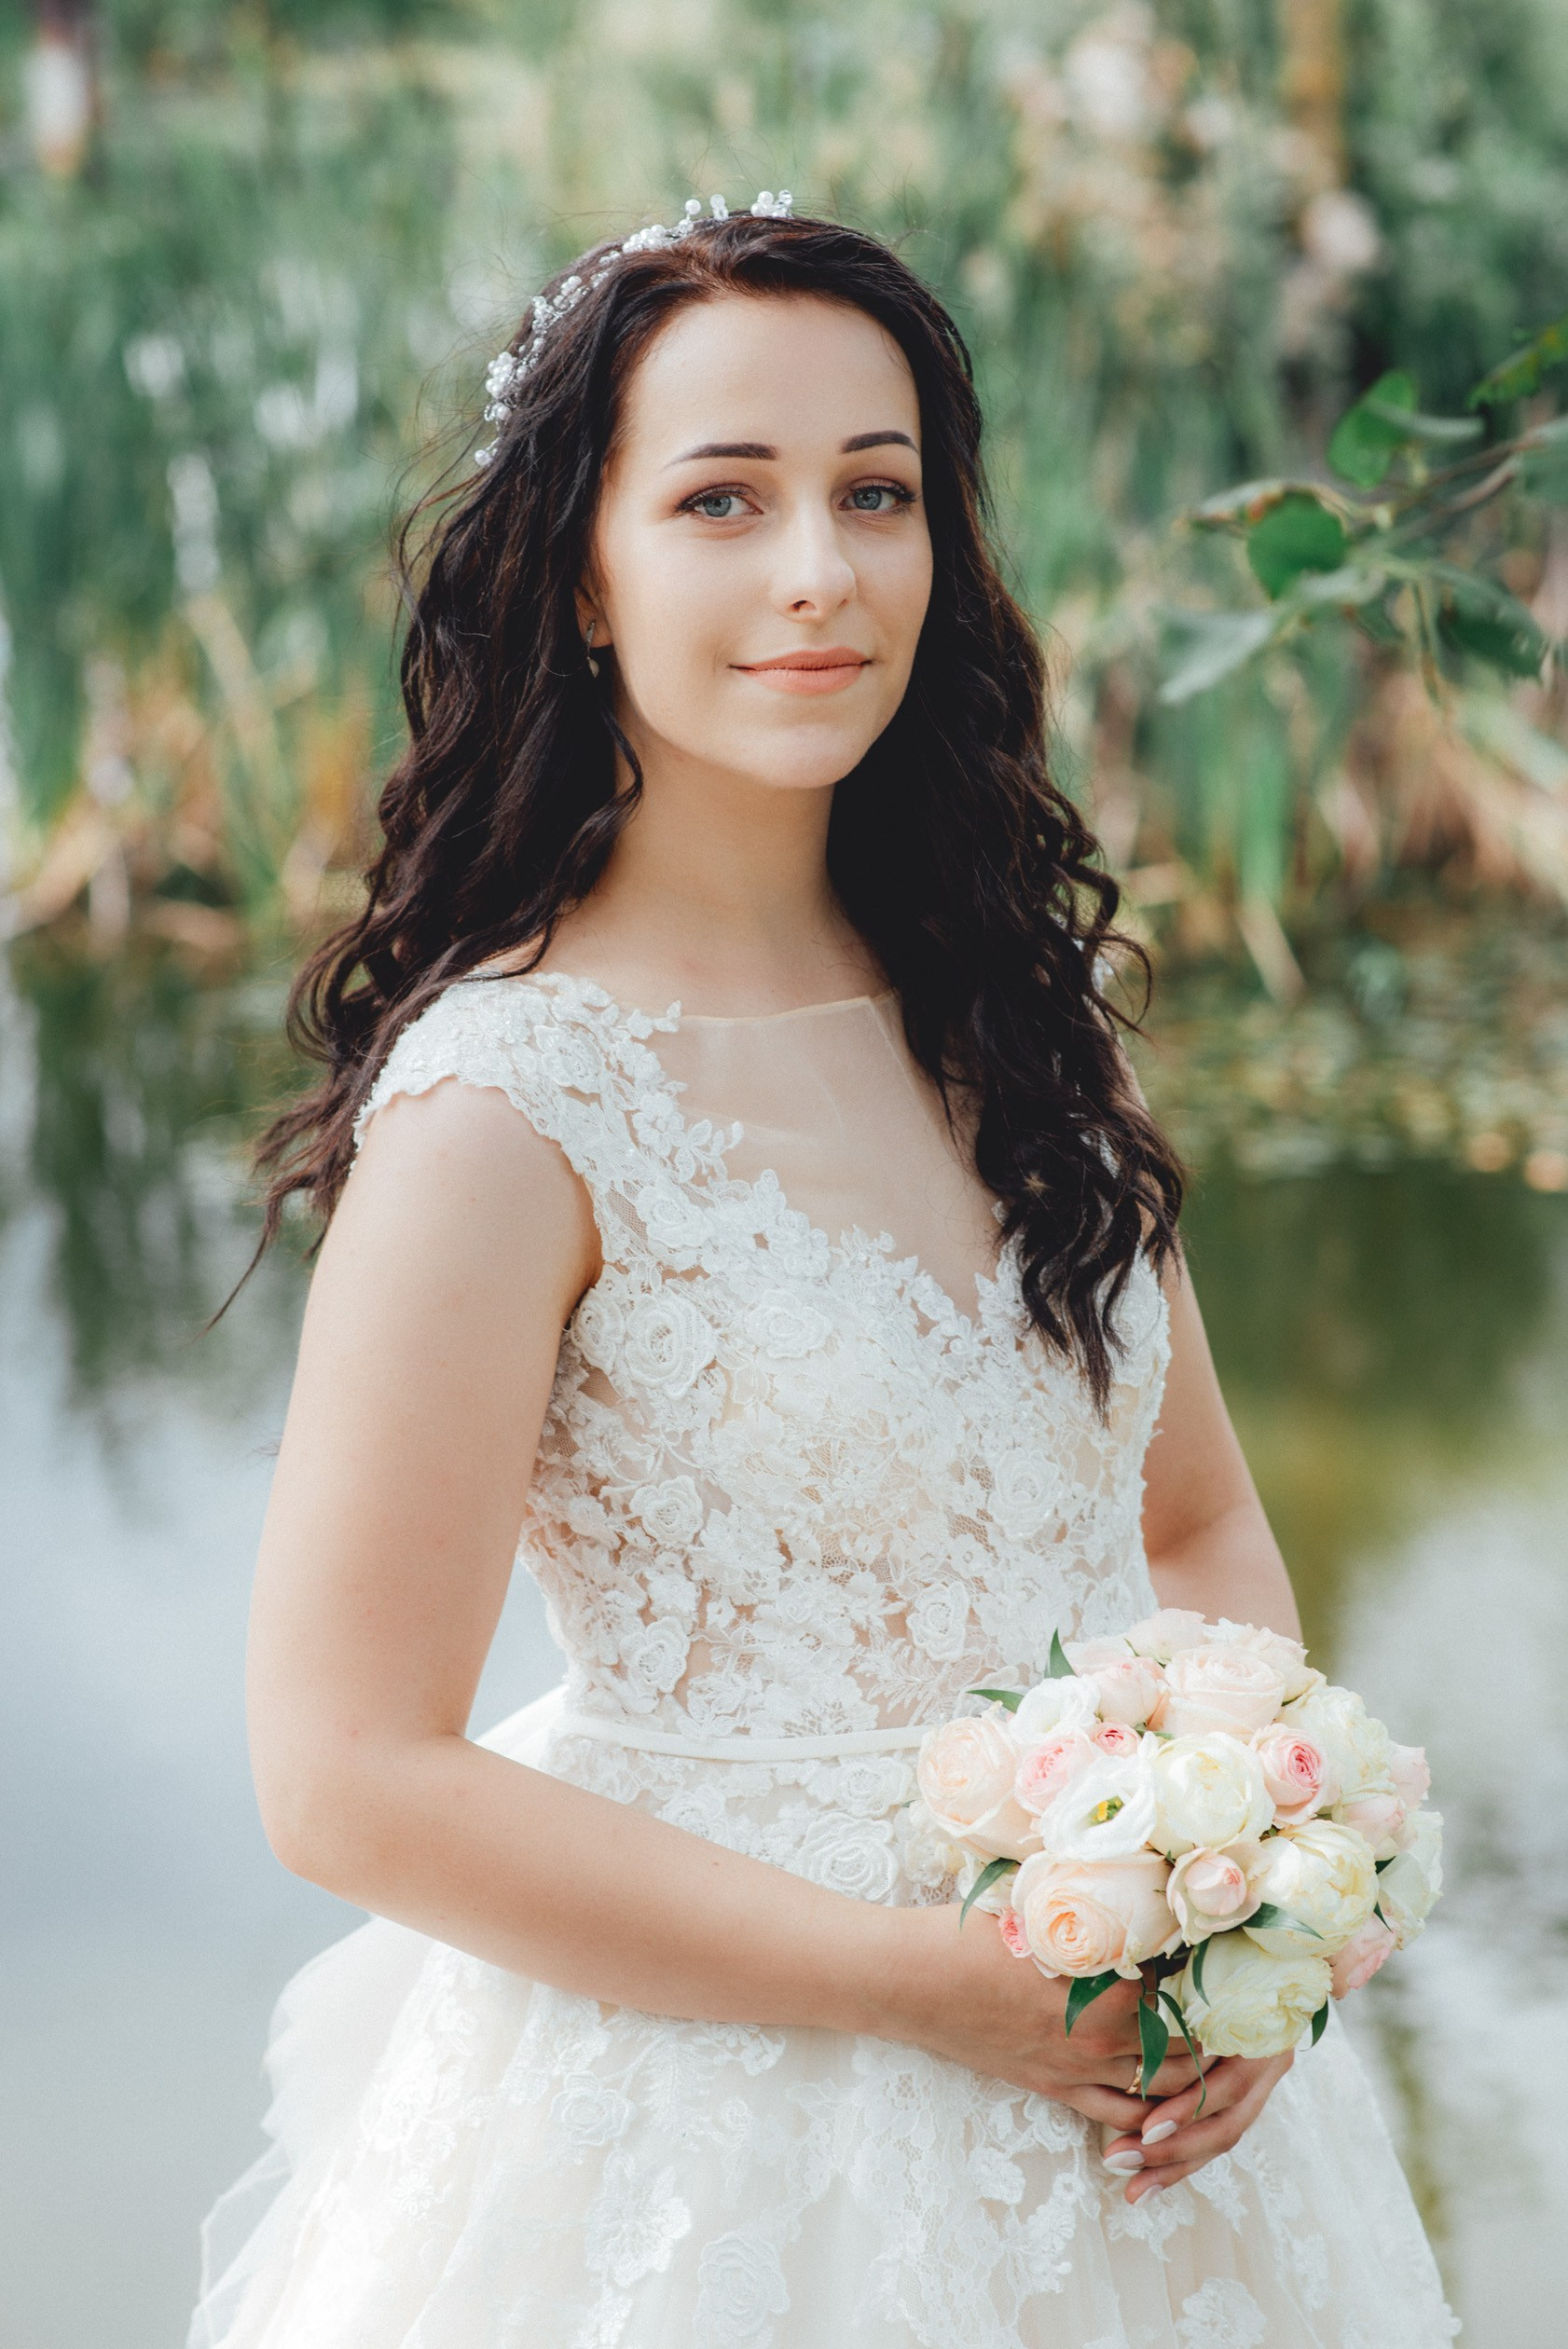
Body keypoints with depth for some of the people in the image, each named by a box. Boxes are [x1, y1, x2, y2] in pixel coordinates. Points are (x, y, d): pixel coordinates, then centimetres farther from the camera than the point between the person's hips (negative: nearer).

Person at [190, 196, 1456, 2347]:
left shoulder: (1015, 1005, 1)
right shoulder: (504, 1104, -17)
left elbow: (1201, 1524, 9)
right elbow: (352, 1776, -18)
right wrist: (931, 1983, -19)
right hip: (719, 2131, -6)